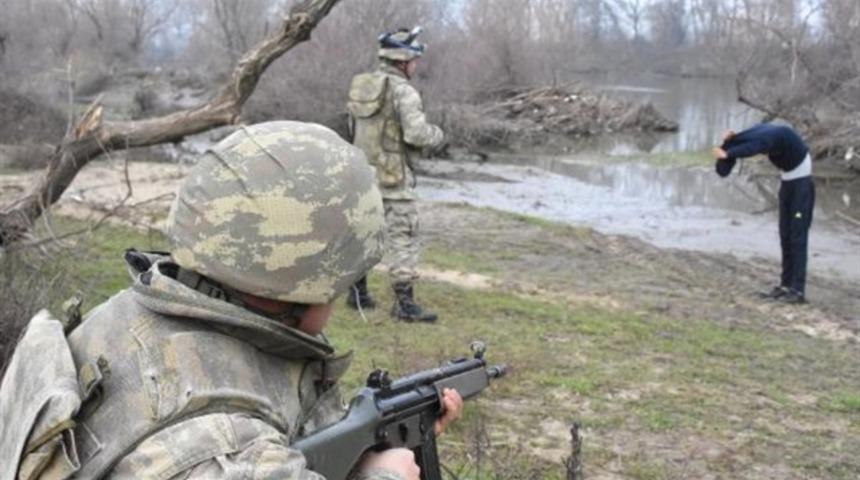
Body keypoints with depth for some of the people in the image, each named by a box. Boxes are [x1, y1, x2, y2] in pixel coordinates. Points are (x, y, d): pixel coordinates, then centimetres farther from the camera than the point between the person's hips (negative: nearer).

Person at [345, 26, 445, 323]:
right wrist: (438, 135, -3)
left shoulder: (360, 87, 8)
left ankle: (358, 293, 25)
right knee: (403, 240, -3)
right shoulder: (403, 91, -16)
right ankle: (405, 303, -3)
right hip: (394, 179, -7)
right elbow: (418, 134, -23)